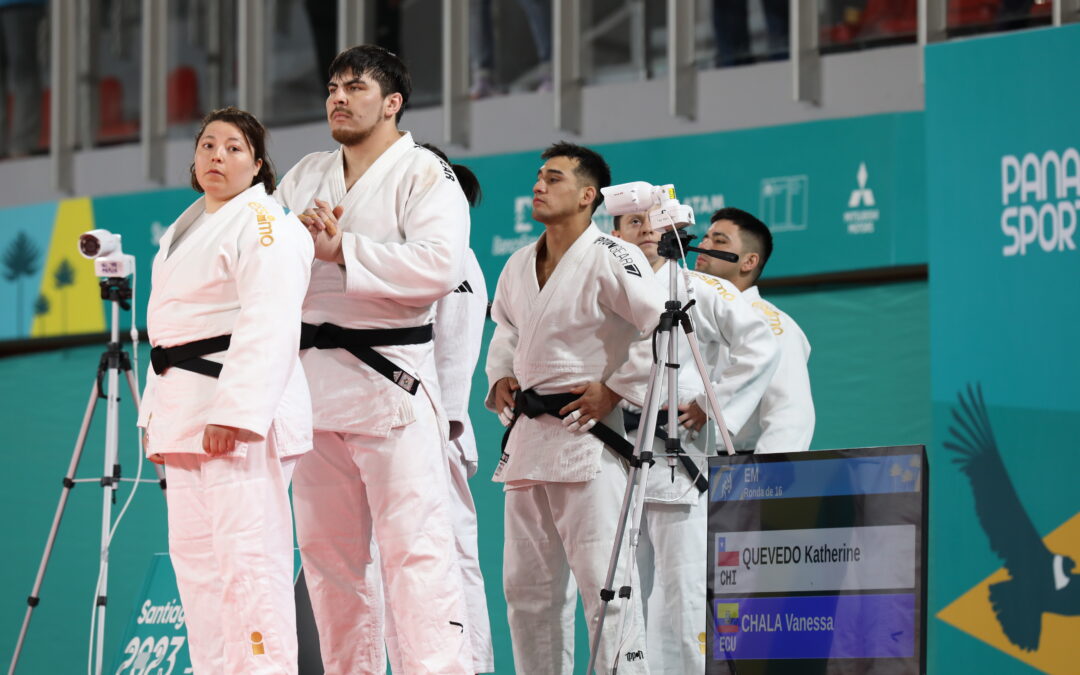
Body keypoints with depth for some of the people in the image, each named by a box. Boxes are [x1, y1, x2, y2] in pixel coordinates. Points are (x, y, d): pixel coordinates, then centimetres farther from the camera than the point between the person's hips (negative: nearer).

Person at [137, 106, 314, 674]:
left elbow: (267, 327, -19)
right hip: (187, 409, 10)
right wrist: (156, 413, 19)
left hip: (243, 412, -10)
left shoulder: (264, 224, -9)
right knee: (195, 554, 10)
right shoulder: (187, 229, 21)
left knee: (248, 554, -14)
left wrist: (233, 412, -26)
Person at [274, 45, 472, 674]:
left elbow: (440, 265, -18)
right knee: (329, 551, 10)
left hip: (389, 381, -7)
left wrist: (342, 250, -18)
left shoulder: (424, 175, -3)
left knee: (415, 548, -13)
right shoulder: (306, 176, 17)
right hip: (313, 380, 7)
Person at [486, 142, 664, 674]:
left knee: (601, 578, -12)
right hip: (527, 437, 8)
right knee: (526, 585, 11)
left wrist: (614, 389, -14)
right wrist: (500, 377, 14)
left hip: (586, 433, -8)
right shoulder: (519, 267, 14)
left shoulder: (610, 259, -9)